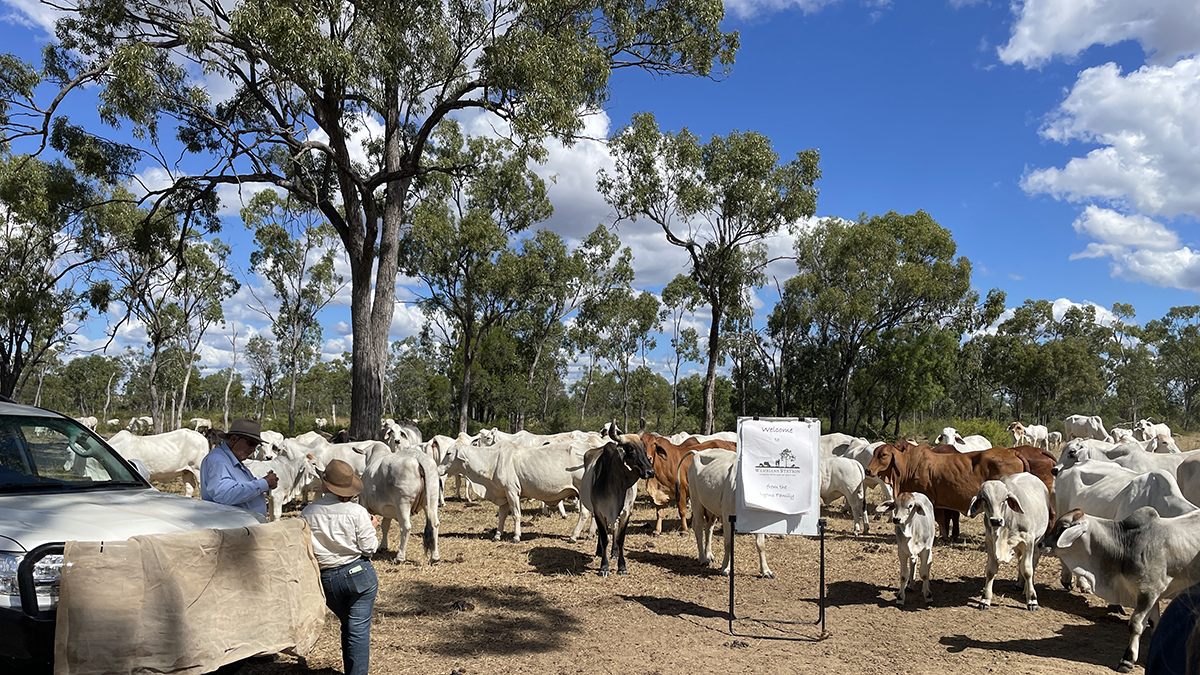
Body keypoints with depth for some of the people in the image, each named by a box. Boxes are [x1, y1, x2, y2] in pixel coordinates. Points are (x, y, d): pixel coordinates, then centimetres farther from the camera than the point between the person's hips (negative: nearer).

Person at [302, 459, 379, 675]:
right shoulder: (357, 512, -12)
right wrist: (371, 527, 7)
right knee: (359, 628, 2)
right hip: (359, 573, -4)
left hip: (327, 580, 4)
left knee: (347, 625, 22)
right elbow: (369, 548, -10)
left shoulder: (307, 513, -4)